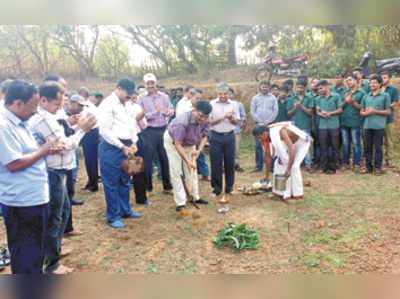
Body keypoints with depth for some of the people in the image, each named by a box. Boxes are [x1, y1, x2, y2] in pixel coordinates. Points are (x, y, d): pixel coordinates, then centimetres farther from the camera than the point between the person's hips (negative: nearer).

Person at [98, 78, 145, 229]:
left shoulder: (126, 104, 15)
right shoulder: (108, 104, -11)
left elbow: (131, 124, 21)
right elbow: (105, 131, -15)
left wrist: (133, 143, 5)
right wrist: (123, 147, -15)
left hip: (126, 147, 8)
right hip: (111, 148, -8)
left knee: (125, 181, 17)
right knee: (112, 184, 1)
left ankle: (125, 210, 32)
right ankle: (113, 217, 12)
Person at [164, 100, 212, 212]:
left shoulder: (205, 121, -22)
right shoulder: (182, 121, -40)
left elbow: (204, 136, -5)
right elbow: (177, 144, -35)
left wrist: (199, 150, -22)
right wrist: (187, 161, -36)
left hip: (190, 143, 6)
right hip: (172, 141, -5)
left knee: (192, 170, 8)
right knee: (176, 171, -9)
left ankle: (195, 197, 20)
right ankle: (180, 202, -4)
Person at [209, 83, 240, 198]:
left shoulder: (233, 104, 6)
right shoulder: (212, 104, -1)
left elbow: (236, 122, 6)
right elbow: (210, 122, -5)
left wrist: (231, 118, -15)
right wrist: (223, 117, -15)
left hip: (229, 136, 2)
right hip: (216, 137, -2)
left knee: (230, 163, 6)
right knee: (216, 164, 1)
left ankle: (229, 187, 21)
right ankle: (216, 189, 13)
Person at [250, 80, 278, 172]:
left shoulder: (273, 98, 5)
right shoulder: (255, 98, 8)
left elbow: (275, 111, -1)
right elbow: (252, 112, 3)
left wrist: (267, 121, -9)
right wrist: (260, 121, -7)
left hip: (270, 124, -1)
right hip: (258, 124, 1)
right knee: (258, 145, 2)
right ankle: (259, 166, 9)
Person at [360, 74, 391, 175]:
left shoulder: (385, 96, 3)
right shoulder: (366, 97, 14)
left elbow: (388, 112, -1)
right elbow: (361, 112, 14)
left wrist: (374, 111, -11)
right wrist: (365, 113, -8)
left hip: (379, 126, -3)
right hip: (367, 125, 4)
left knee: (378, 147, 1)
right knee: (367, 147, 7)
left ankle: (378, 167, 11)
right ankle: (368, 167, 17)